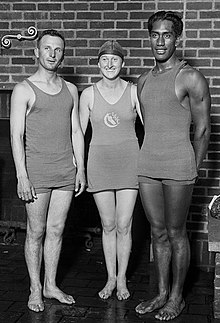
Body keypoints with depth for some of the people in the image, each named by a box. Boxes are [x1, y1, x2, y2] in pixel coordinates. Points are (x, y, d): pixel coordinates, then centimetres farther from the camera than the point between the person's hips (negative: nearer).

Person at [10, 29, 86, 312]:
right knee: (36, 231, 3)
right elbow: (16, 135, -8)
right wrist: (22, 176, -14)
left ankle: (50, 285, 24)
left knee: (56, 230, 10)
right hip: (37, 172, -4)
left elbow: (76, 131, 13)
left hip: (66, 172, 4)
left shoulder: (70, 90, 11)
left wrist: (80, 169, 8)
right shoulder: (24, 90, -3)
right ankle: (35, 289, 17)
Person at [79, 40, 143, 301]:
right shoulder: (88, 94, 1)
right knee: (108, 225, 8)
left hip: (129, 161, 0)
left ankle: (122, 279, 20)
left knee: (124, 225, 2)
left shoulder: (134, 91, -1)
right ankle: (110, 277, 24)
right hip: (99, 162, 1)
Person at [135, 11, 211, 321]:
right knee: (158, 232, 13)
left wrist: (192, 170, -3)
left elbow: (203, 129, -5)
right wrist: (148, 158, 14)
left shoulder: (191, 78, -8)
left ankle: (177, 298, 20)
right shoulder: (144, 80, 12)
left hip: (177, 168, -6)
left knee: (176, 233, 4)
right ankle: (162, 293, 26)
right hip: (147, 166, 6)